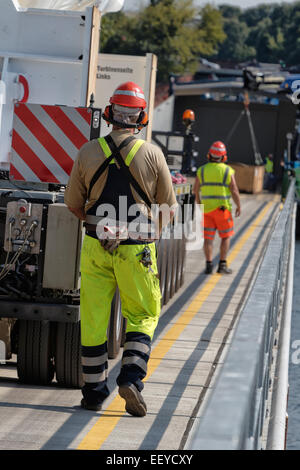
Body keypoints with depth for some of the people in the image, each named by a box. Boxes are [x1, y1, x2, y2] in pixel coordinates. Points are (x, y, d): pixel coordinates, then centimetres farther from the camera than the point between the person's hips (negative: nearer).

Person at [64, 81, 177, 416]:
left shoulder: (88, 153, -3)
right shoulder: (152, 154, -7)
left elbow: (73, 203, 7)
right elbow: (169, 207, 1)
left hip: (96, 247, 1)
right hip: (137, 248, -1)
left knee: (93, 319, 9)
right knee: (143, 316, 12)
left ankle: (94, 392, 13)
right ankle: (131, 378, -7)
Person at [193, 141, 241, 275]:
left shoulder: (202, 170, 1)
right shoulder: (228, 171, -7)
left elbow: (196, 190, 5)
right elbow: (234, 191, -8)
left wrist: (199, 203, 21)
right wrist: (239, 206, 4)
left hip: (206, 208, 2)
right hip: (223, 208, -2)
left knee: (208, 237, 7)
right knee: (225, 236, 9)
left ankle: (209, 265, 2)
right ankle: (222, 265, 6)